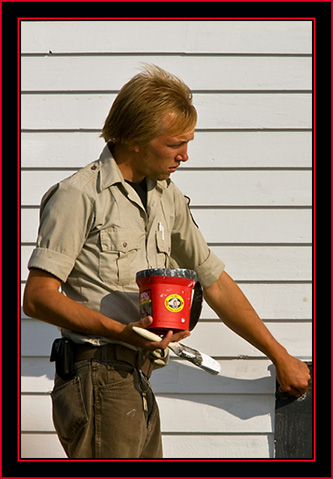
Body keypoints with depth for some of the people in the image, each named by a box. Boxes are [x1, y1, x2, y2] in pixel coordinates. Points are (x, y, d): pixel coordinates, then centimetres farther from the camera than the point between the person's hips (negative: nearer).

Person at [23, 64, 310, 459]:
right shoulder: (78, 196, -8)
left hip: (137, 383, 8)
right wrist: (121, 331, -23)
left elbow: (215, 282, 23)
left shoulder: (168, 198, 17)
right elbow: (37, 297, -13)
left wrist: (279, 355, 22)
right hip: (98, 378, -8)